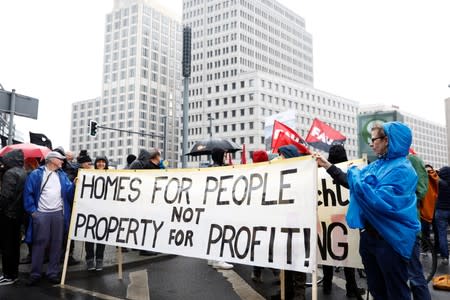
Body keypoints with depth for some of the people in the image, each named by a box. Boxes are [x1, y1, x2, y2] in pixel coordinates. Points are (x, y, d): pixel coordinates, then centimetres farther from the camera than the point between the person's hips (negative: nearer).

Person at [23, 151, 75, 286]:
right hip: (41, 214, -4)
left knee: (56, 244, 7)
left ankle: (53, 272, 17)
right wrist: (32, 210, -9)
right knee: (39, 243, 2)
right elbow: (28, 193, -4)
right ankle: (35, 274, 13)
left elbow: (68, 191, 3)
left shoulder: (62, 175, 10)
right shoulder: (36, 174, -3)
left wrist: (74, 184, -16)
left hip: (58, 213, 4)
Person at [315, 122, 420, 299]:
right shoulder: (376, 165, 8)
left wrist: (356, 175, -18)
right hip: (369, 235, 8)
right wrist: (327, 166, 16)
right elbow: (351, 182, 19)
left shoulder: (402, 169, -17)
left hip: (391, 239, -8)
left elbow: (380, 201, -26)